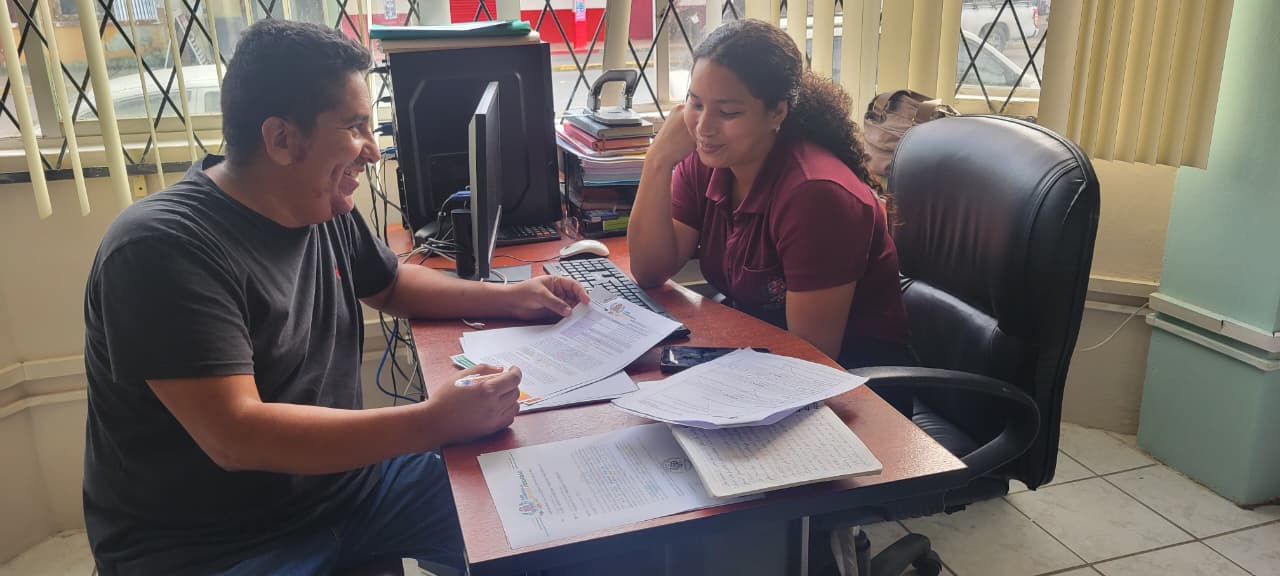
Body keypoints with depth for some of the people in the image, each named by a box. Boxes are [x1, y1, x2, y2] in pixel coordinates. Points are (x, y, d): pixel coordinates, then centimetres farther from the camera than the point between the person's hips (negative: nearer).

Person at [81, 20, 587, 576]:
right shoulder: (162, 250, -23)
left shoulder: (327, 212, 0)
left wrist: (509, 298, 5)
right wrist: (434, 422, -34)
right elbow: (235, 437, -30)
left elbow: (392, 284, 19)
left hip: (344, 483, 7)